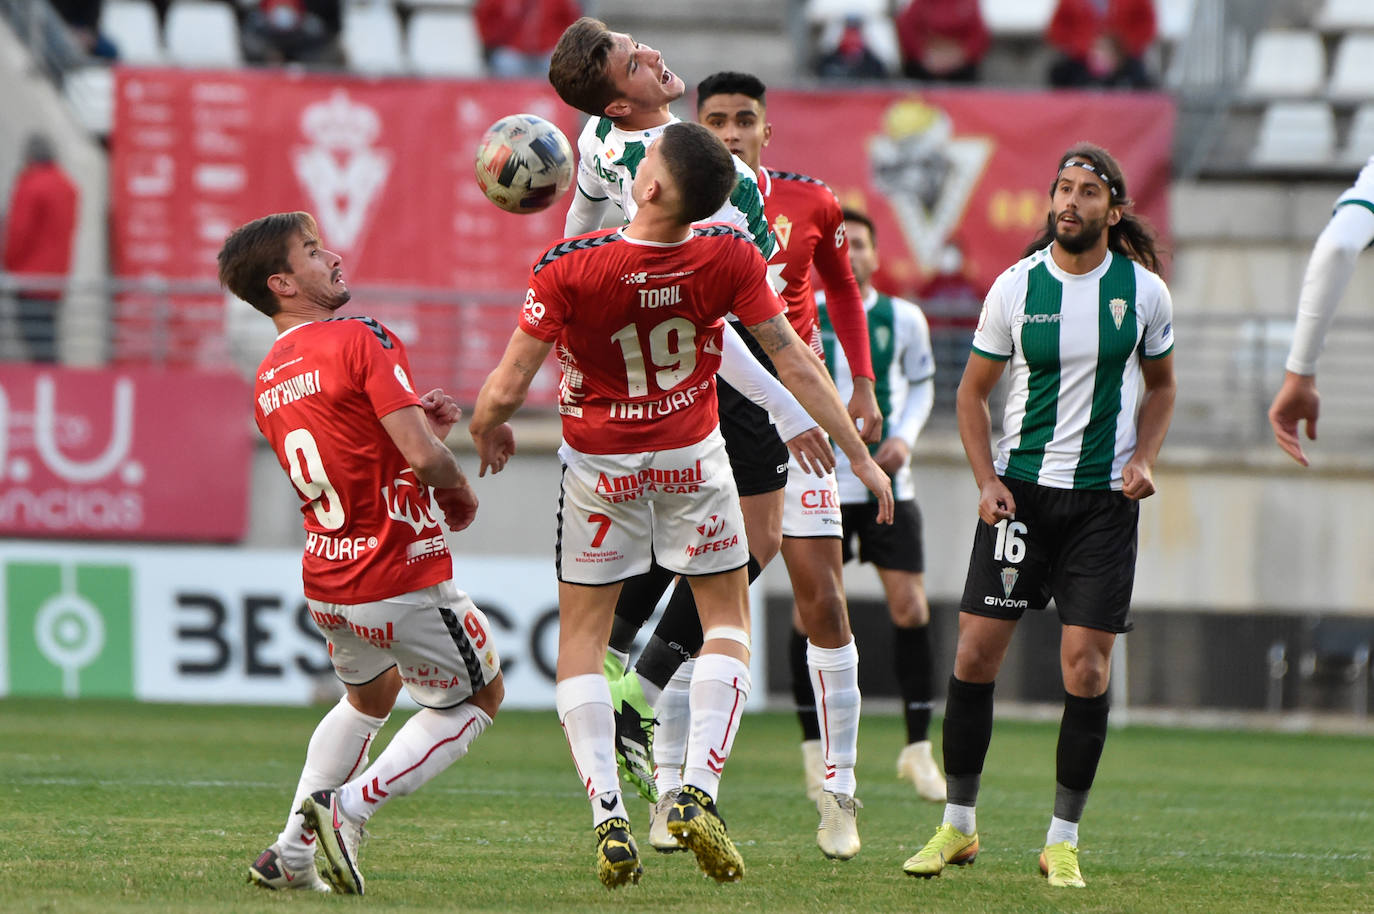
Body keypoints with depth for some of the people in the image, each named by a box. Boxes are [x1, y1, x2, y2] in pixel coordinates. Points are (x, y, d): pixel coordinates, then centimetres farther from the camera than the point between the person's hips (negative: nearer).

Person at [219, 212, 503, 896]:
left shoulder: (267, 384, 9)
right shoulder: (361, 339, -16)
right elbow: (422, 457, -22)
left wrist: (423, 423, 6)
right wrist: (460, 488, -2)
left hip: (326, 580, 8)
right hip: (402, 580, -8)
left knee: (370, 693, 32)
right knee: (480, 697, 13)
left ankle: (290, 854, 24)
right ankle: (348, 807, -3)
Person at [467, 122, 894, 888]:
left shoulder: (569, 270, -24)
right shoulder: (730, 258, -18)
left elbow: (506, 389, -19)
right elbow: (795, 365, -10)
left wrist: (488, 432, 5)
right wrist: (859, 454, 1)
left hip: (600, 461, -1)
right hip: (694, 453, 1)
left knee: (583, 636, 11)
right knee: (728, 619, 16)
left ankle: (609, 818, -2)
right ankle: (699, 791, -1)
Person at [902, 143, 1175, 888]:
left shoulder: (1143, 291, -1)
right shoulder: (1015, 288, -2)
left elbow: (1160, 383, 14)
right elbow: (972, 391, 7)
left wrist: (1143, 458, -2)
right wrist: (986, 481, -5)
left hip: (1104, 498, 0)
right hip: (1020, 489, 0)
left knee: (1086, 666, -7)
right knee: (975, 653, -4)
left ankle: (1063, 840, 5)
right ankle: (958, 826, 11)